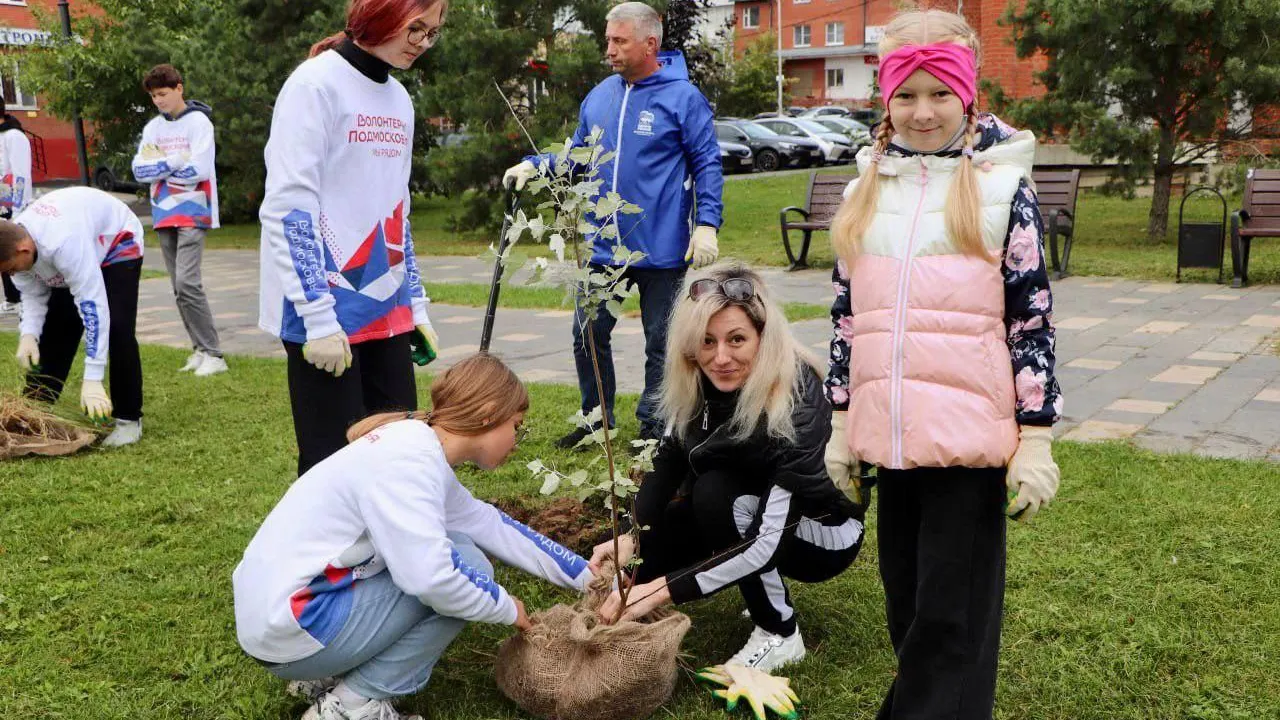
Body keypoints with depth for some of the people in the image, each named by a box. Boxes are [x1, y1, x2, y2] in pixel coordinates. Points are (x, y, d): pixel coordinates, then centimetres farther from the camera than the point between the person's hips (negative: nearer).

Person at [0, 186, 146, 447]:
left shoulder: (64, 244, -44)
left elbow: (93, 306, -45)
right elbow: (33, 294, -6)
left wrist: (92, 380, -47)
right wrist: (28, 334, -27)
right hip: (79, 254, 7)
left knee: (116, 328, -23)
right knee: (53, 328, 3)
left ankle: (129, 419, -13)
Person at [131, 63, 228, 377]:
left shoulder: (198, 121, -5)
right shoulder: (153, 127, 13)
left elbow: (199, 169, -16)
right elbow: (139, 169, 3)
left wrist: (159, 167, -5)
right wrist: (175, 162, -12)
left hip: (192, 213, -7)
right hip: (164, 214, 7)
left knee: (187, 283, -16)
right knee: (179, 288, 6)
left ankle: (213, 355, -12)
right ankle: (200, 349, 13)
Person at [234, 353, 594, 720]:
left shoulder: (423, 452, 9)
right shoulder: (409, 459, -21)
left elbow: (493, 526, 18)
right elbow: (432, 578, -30)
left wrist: (586, 577, 20)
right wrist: (507, 609, -11)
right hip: (289, 628, -10)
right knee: (467, 566, -9)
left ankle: (329, 675, 14)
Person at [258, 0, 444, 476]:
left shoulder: (398, 99, 15)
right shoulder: (317, 83, -9)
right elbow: (288, 207, -15)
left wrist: (416, 304, 17)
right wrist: (318, 315, -19)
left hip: (386, 311, 8)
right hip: (327, 312, -7)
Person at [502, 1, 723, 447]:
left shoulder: (682, 97, -7)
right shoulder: (599, 96, 8)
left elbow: (707, 165, -7)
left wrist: (707, 224, -16)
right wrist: (535, 165, 1)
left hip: (662, 250, -5)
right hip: (603, 247, 5)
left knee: (660, 343, 8)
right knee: (588, 334, 9)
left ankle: (654, 426, 23)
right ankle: (597, 420, 26)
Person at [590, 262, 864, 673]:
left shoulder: (796, 406, -35)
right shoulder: (698, 384, -17)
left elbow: (768, 542, -37)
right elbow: (668, 459, -8)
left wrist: (663, 590, -39)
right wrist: (631, 535, -25)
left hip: (824, 535, -6)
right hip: (748, 512, 6)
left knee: (716, 493, -31)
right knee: (639, 556, -9)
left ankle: (780, 635, -12)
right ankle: (768, 585, 12)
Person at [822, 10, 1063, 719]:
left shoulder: (1001, 185, -3)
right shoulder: (866, 186, 9)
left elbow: (1032, 316, -5)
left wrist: (1035, 439, -8)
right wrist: (841, 421, 12)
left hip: (971, 431, -4)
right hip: (890, 431, 5)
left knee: (954, 613, 3)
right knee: (904, 600, 17)